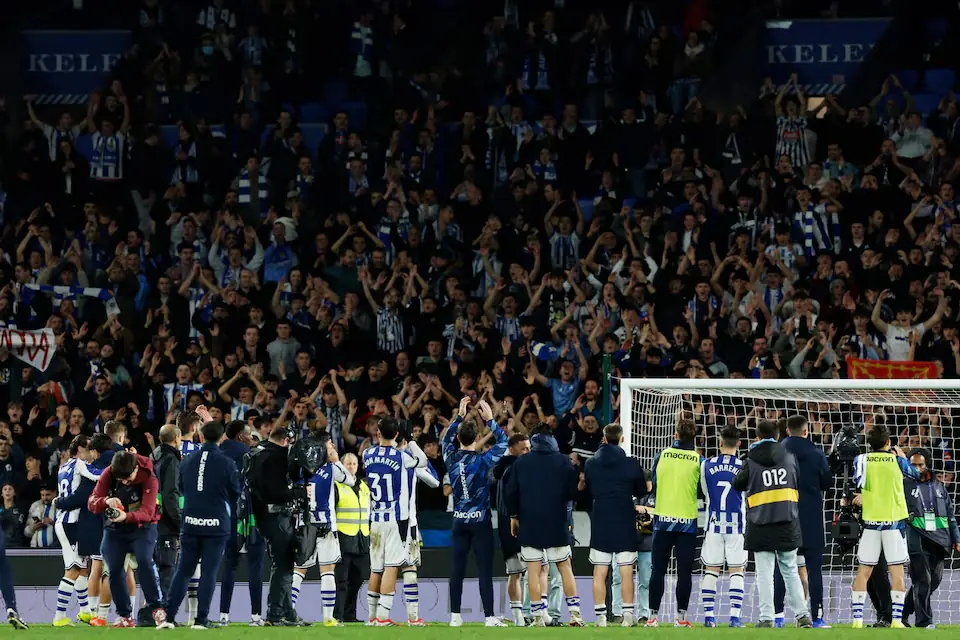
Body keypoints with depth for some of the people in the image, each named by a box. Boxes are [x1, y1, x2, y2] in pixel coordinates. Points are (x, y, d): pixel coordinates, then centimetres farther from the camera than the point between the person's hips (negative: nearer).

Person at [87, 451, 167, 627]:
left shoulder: (149, 479, -20)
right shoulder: (108, 474, -12)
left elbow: (147, 511, -28)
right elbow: (92, 503, -12)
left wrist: (127, 517, -47)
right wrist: (106, 501, -35)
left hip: (142, 526, -3)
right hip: (114, 528, 3)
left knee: (144, 561, -25)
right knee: (115, 570, -4)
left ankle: (156, 608, -18)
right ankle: (125, 616, 6)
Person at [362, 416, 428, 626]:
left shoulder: (367, 455, 2)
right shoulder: (402, 457, -11)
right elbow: (423, 461, 7)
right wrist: (411, 442, 16)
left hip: (375, 519, 5)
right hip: (397, 518, -5)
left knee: (376, 569, 12)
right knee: (391, 566, -7)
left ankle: (372, 616, 19)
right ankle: (383, 616, -14)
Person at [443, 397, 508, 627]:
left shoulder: (452, 459, -2)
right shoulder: (482, 461, -12)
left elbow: (447, 439, 19)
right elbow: (502, 441, 0)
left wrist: (459, 416, 21)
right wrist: (489, 419, 5)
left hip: (459, 521, 4)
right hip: (480, 521, -4)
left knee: (457, 569, 6)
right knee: (485, 570, -4)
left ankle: (455, 616, 7)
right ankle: (489, 617, -5)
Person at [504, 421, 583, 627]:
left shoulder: (521, 462, 0)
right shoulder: (564, 461, -3)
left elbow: (510, 492, 0)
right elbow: (573, 492, -3)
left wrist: (514, 516, 13)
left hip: (529, 523, 0)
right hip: (557, 525, 0)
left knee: (533, 570, 1)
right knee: (565, 567, 9)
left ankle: (538, 616, -2)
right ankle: (575, 613, 5)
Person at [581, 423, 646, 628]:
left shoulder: (591, 464, 0)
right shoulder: (631, 464, -7)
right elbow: (641, 493, 5)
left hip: (600, 525, 1)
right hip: (625, 525, -1)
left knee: (599, 573, 5)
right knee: (626, 572, 2)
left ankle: (600, 616, 2)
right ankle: (628, 615, -1)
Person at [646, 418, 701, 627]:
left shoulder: (661, 456, 0)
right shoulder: (698, 461, -5)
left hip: (662, 519, 1)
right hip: (688, 521, -1)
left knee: (658, 570, 5)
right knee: (684, 571, 2)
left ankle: (653, 616, 3)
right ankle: (681, 616, -1)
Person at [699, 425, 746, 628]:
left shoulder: (707, 465, -1)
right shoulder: (744, 467, -5)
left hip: (714, 525, 1)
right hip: (737, 526, -1)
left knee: (711, 570, 7)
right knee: (736, 571, 2)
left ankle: (708, 615, 5)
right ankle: (735, 616, -5)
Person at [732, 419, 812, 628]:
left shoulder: (751, 460, -3)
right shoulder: (789, 457, 4)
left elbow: (738, 485, 9)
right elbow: (801, 484, 11)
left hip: (761, 525, -3)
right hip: (788, 523, 3)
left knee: (765, 573, -1)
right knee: (790, 571, 11)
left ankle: (766, 618, -5)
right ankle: (802, 615, 8)